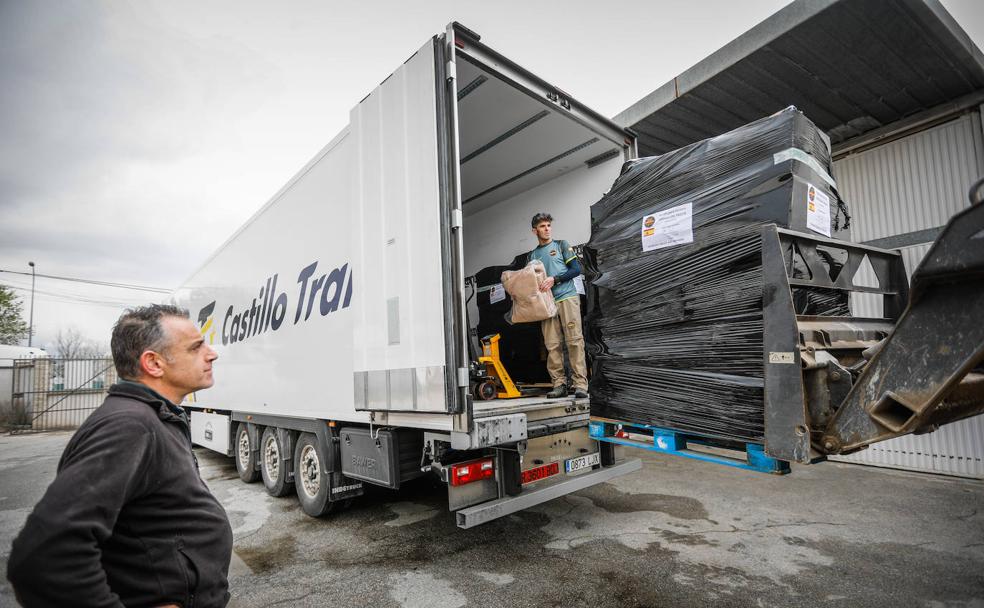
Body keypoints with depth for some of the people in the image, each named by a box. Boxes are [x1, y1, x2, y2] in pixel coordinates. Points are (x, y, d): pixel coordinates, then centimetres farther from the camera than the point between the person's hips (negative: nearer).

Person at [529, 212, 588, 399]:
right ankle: (559, 384, -1)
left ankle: (580, 384, -8)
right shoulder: (533, 255, 20)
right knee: (552, 345, -4)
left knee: (574, 341, -9)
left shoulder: (561, 245, 11)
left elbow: (576, 269, 2)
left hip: (567, 297, -3)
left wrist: (554, 279, -10)